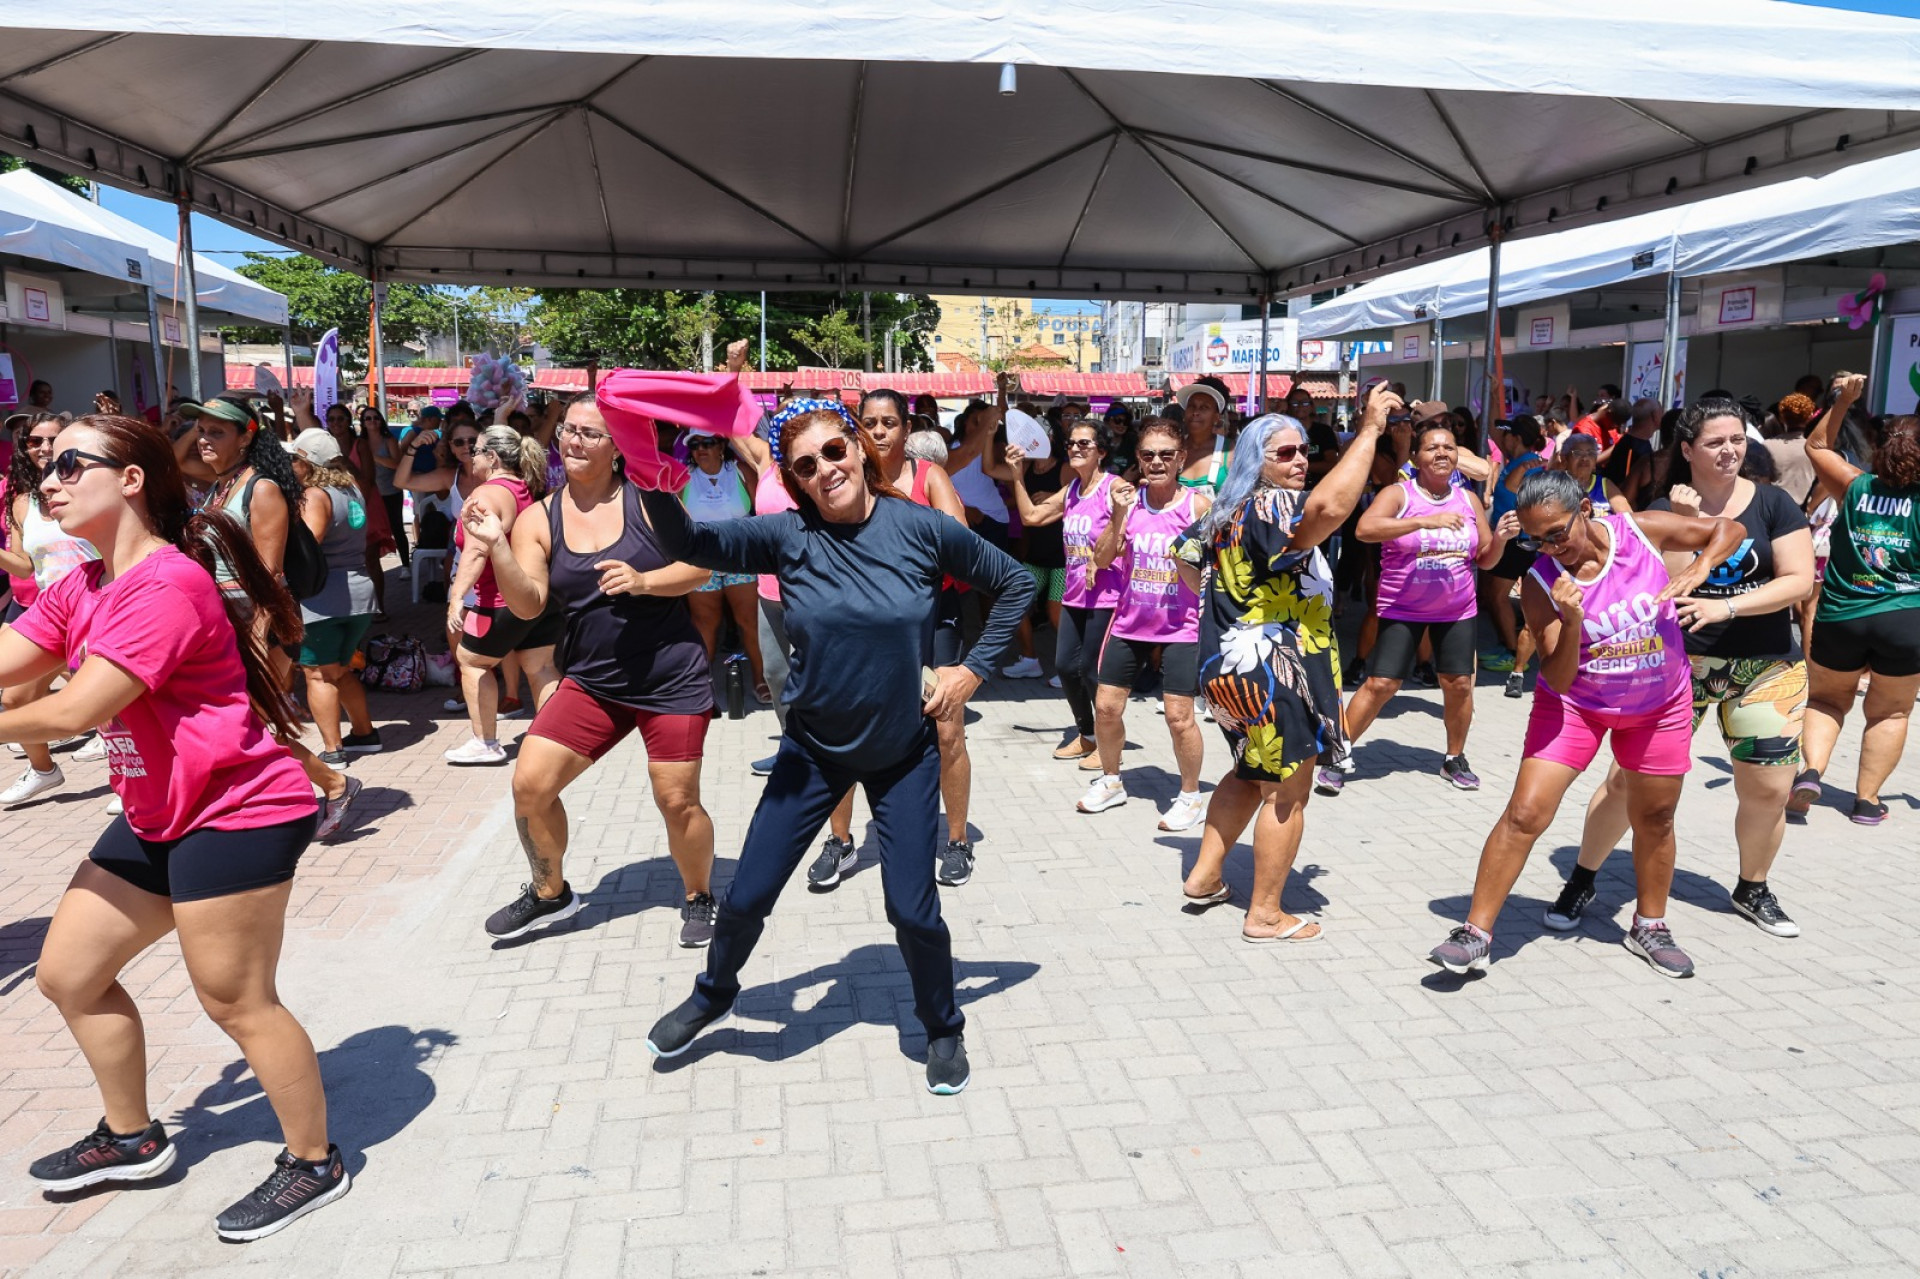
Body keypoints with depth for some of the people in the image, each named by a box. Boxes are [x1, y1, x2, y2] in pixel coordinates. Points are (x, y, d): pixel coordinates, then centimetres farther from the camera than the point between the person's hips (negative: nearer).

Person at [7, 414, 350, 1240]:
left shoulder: (168, 585, -21)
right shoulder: (83, 588, 11)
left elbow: (75, 710, -22)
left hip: (235, 815, -10)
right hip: (158, 816, 10)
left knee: (236, 1001, -2)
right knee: (68, 974, 17)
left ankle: (315, 1164, 17)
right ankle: (131, 1139, 37)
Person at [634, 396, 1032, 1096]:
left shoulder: (921, 528, -12)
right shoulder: (789, 536, -11)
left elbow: (1015, 583, -1)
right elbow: (690, 544, -23)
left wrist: (972, 671, -6)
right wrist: (653, 481, -42)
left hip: (905, 753, -1)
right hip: (814, 748, 2)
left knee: (912, 907, 0)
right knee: (747, 894, 7)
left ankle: (944, 1029, 29)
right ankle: (712, 995, 39)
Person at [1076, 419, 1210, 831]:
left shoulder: (1197, 504, -8)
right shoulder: (1128, 499, 0)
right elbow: (1101, 559, -3)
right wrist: (1118, 514, -14)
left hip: (1180, 626, -4)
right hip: (1129, 622, 4)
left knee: (1179, 717, -6)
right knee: (1106, 707, 9)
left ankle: (1191, 796, 16)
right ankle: (1111, 781, 32)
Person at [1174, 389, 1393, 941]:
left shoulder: (1224, 513, 10)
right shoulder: (1269, 507, -19)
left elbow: (1187, 565, 24)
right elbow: (1328, 507, -41)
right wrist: (1369, 429, -34)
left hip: (1234, 665, 10)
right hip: (1273, 672, -10)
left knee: (1250, 774, 25)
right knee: (1287, 792, 3)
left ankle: (1204, 876, 31)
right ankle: (1266, 915, 13)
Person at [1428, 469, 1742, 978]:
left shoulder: (1642, 530, -15)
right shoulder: (1540, 582, -20)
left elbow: (1729, 528, -1)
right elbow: (1557, 678, -20)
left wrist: (1699, 567, -21)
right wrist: (1571, 621, -37)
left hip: (1660, 703, 3)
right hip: (1574, 703, -2)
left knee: (1654, 818, 14)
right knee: (1525, 813, -13)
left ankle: (1649, 926, 38)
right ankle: (1475, 934, -5)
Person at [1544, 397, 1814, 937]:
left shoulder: (1773, 504, -1)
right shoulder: (1664, 510, -1)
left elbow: (1800, 580, -9)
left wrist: (1725, 607, -21)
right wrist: (1684, 526, -19)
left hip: (1765, 666, 1)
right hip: (1677, 661, -1)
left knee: (1768, 790, 4)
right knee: (1628, 779, -5)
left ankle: (1752, 890, 31)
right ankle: (1581, 882, 11)